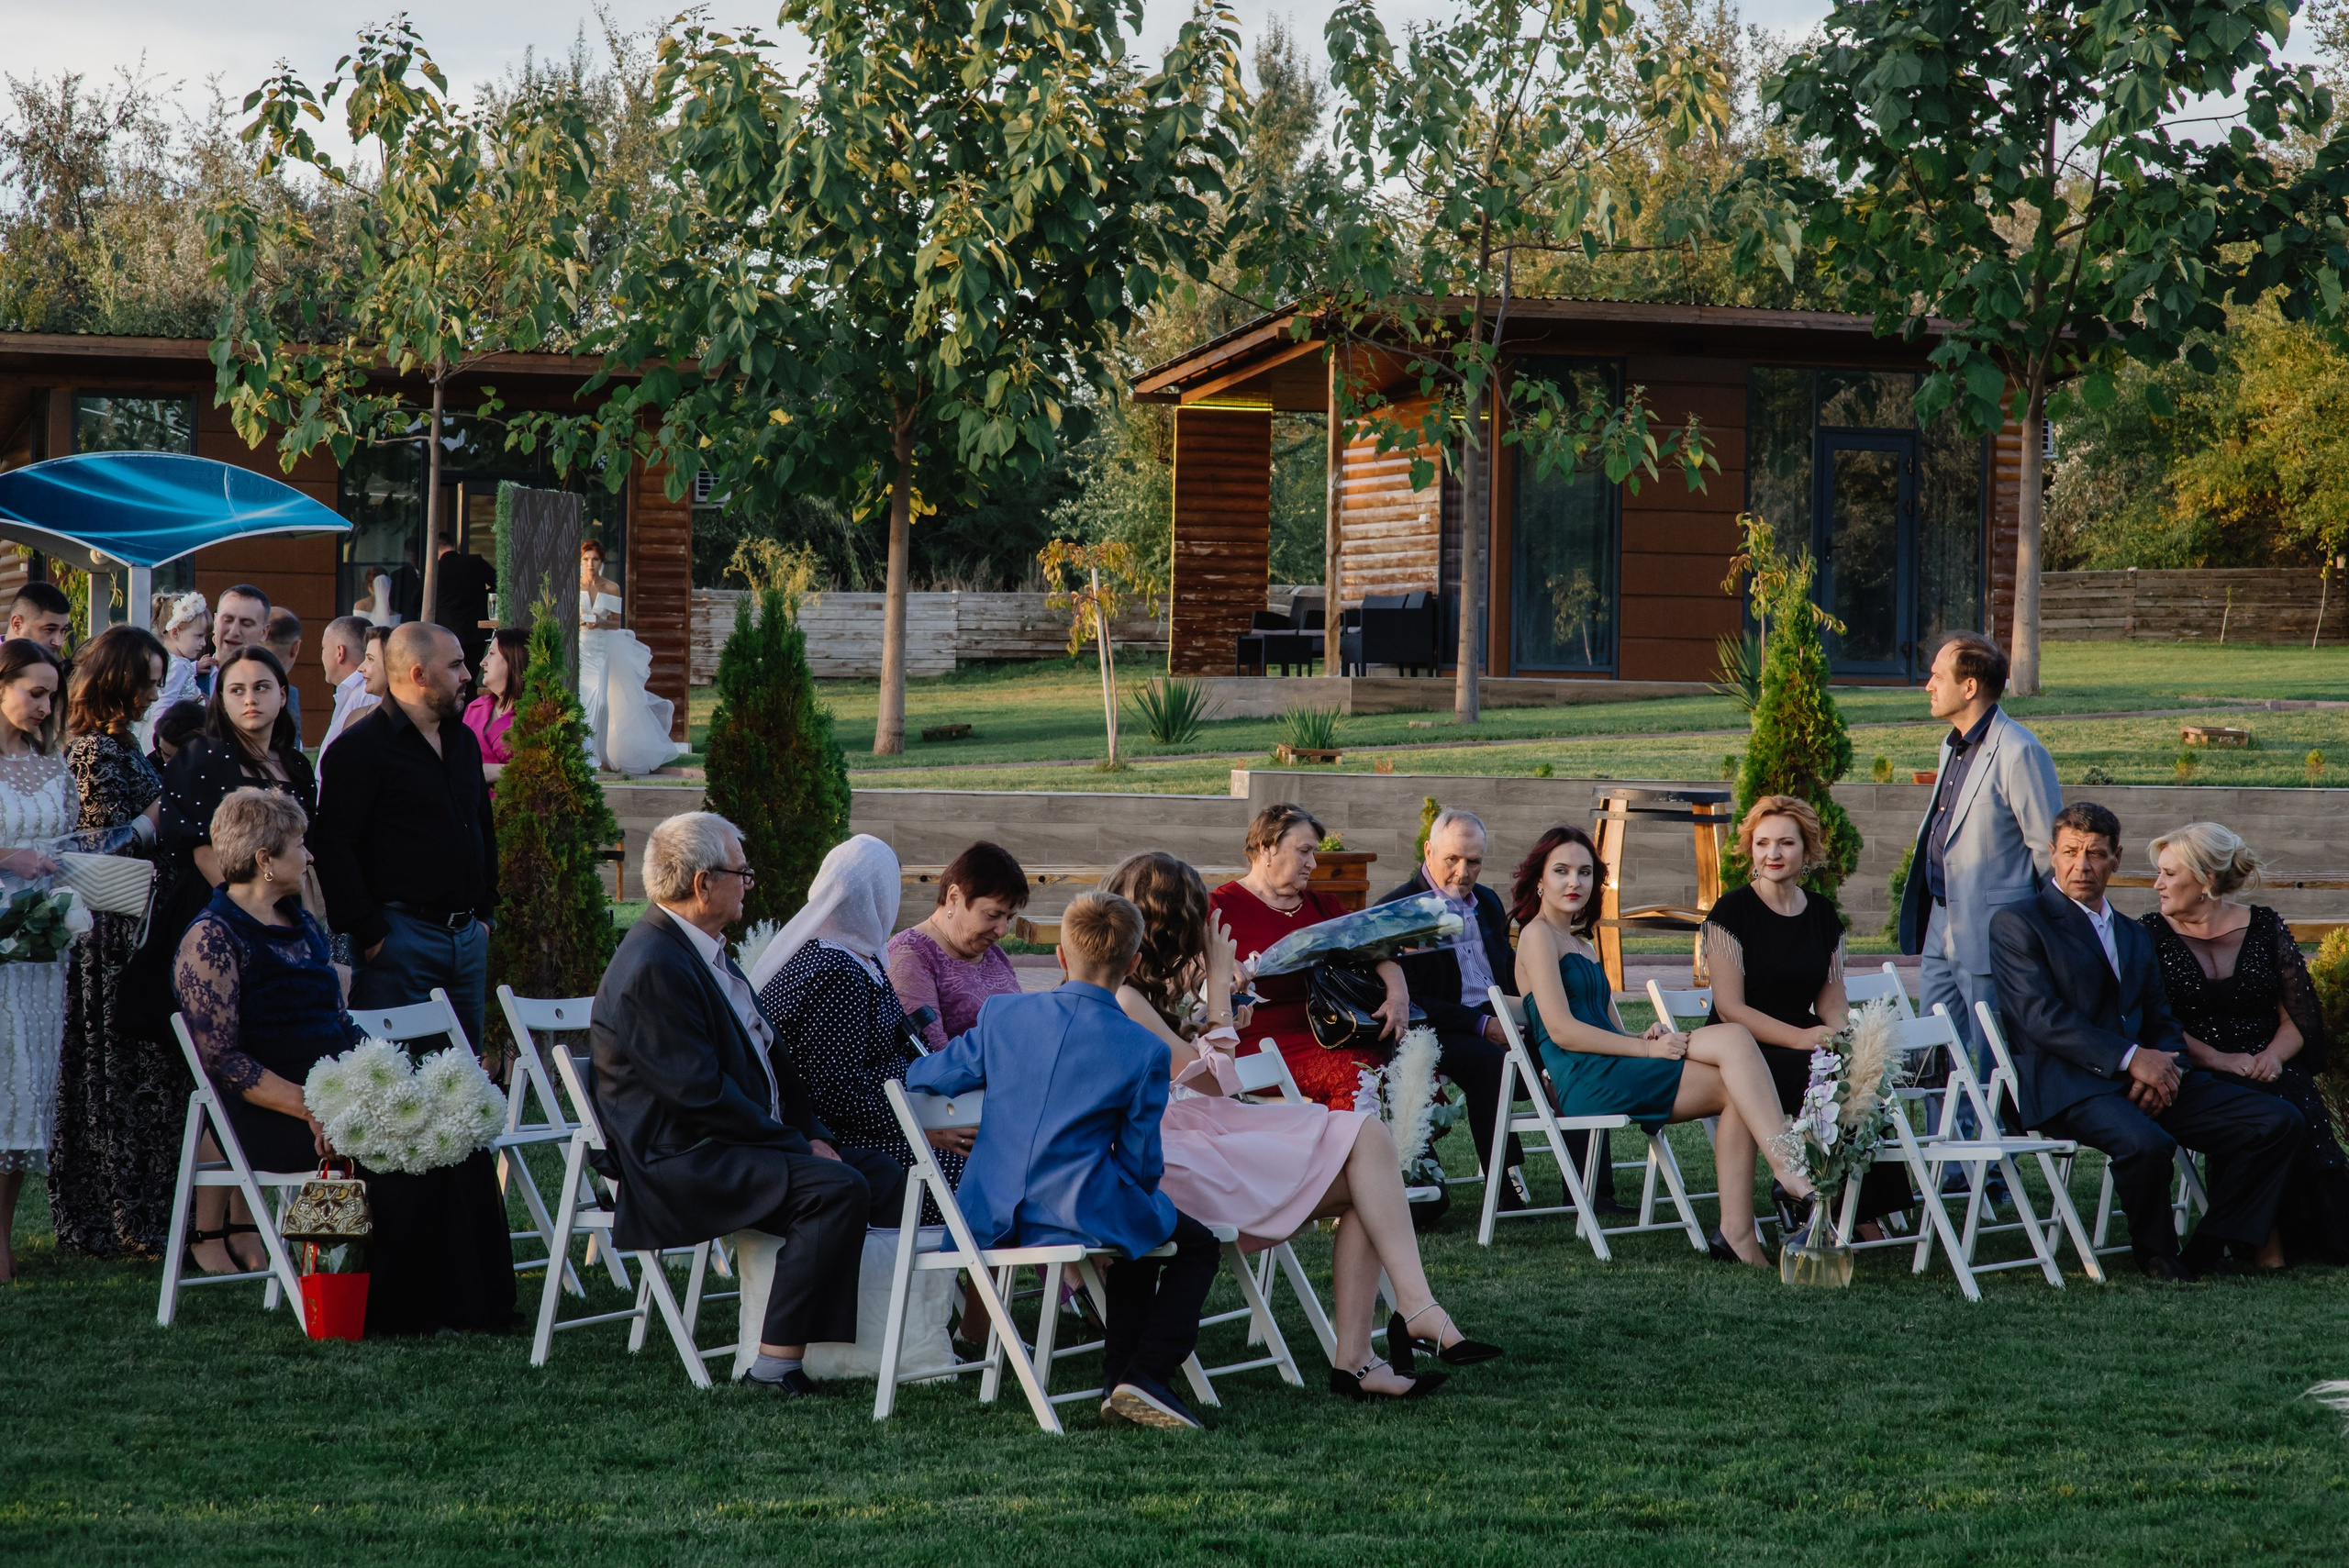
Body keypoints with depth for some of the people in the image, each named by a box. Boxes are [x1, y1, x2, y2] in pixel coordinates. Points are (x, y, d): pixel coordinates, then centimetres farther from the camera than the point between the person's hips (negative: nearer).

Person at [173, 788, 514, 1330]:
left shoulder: (302, 925, 20)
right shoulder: (213, 939, -6)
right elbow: (223, 1060, -13)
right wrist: (308, 1107, -21)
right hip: (270, 1117, -7)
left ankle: (466, 1303, -19)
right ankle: (398, 1311, -18)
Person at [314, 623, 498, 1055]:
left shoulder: (463, 741, 16)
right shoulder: (360, 748, -9)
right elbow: (333, 848, -14)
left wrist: (485, 911, 16)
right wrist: (369, 933, -17)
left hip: (468, 936, 8)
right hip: (400, 935, -7)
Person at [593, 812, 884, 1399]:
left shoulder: (706, 952, 16)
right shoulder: (654, 967, -18)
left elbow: (766, 1060, 19)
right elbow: (701, 1093, -22)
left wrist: (813, 1135, 4)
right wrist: (797, 1145, -15)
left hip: (727, 1148, 10)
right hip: (677, 1164, -10)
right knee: (836, 1190, -27)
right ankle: (778, 1362, -25)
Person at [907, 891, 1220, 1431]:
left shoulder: (1002, 1015, 1)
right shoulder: (1144, 1050, -8)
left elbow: (922, 1077, 9)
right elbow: (1141, 1161, -2)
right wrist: (1142, 1191, 20)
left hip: (994, 1216, 6)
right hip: (1081, 1214, -6)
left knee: (1142, 1233, 33)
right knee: (1198, 1246, 19)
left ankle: (1119, 1381, 23)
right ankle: (1145, 1375, -2)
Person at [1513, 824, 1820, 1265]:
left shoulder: (1581, 944, 29)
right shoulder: (1538, 936, 1)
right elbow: (1561, 1030, -11)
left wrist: (1649, 1036, -1)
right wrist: (1646, 1048, -14)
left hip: (1613, 1072, 8)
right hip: (1583, 1079, -8)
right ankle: (1793, 1178, -29)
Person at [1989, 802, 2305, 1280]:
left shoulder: (2134, 936, 26)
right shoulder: (2017, 925, 3)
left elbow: (2162, 1022, 19)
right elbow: (2040, 1017, -10)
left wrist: (2165, 1065, -6)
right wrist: (2131, 1058, -18)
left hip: (2145, 1079, 7)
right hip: (2068, 1083, -7)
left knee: (2278, 1120, -10)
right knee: (2146, 1143, -37)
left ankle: (2211, 1251, -5)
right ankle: (2157, 1256, -10)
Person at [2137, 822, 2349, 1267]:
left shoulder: (2265, 927, 11)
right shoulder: (2150, 934, 8)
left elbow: (2300, 1015, 8)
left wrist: (2274, 1054, -13)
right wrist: (2218, 1059, -15)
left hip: (2268, 1067, 2)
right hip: (2195, 1075, -2)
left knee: (2300, 1106, -33)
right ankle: (2266, 1243, -28)